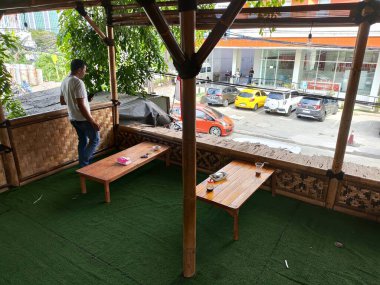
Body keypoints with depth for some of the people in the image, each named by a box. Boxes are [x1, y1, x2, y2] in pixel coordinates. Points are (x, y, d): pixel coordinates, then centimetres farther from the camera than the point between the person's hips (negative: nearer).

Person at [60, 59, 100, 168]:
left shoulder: (64, 81, 7)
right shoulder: (78, 82, -22)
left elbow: (62, 101, 16)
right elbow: (81, 106, -27)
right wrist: (92, 122, -24)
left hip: (73, 118, 9)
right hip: (83, 119, -9)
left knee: (82, 141, 19)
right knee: (95, 140, 4)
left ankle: (83, 166, 26)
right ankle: (84, 164, 1)